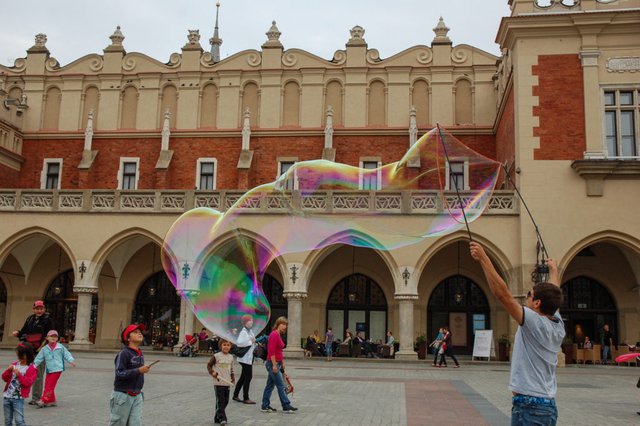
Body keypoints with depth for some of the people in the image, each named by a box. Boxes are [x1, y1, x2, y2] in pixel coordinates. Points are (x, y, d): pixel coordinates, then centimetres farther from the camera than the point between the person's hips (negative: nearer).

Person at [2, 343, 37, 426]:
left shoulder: (31, 369, -7)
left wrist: (19, 375, -24)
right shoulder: (15, 364, 10)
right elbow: (5, 378, 12)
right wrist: (8, 370, -7)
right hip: (7, 396, 6)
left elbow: (28, 382, -17)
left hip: (18, 398, -6)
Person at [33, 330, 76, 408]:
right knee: (47, 385, 5)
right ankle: (51, 401, 18)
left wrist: (71, 361, -6)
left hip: (57, 369, -4)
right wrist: (34, 365, 4)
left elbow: (66, 354, 4)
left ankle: (44, 400, -6)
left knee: (50, 385, -8)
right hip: (49, 370, 4)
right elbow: (39, 358, 9)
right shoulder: (44, 349, 7)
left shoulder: (60, 347, 1)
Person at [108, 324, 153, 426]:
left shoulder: (140, 354, 9)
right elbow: (119, 374, -22)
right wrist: (139, 370, -27)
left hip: (137, 396, 6)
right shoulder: (123, 353, -14)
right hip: (123, 395, -6)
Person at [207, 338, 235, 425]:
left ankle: (217, 418, 23)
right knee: (220, 401, -9)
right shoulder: (216, 356, -6)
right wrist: (212, 372, -15)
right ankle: (222, 418, -9)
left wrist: (233, 378, 8)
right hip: (218, 383, -6)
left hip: (227, 383, 6)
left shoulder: (231, 357, 9)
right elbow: (209, 365, 1)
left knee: (225, 401, 10)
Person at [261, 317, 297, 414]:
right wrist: (274, 365, -22)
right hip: (272, 363, -10)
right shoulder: (274, 335, -17)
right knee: (280, 386, -3)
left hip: (276, 363, 10)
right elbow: (271, 351, -21)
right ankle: (286, 406, 4)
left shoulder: (278, 335, 13)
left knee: (270, 385, 12)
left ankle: (265, 406, 18)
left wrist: (282, 363, 24)